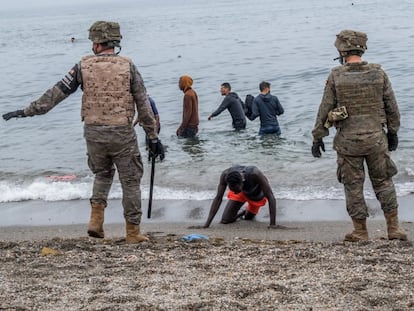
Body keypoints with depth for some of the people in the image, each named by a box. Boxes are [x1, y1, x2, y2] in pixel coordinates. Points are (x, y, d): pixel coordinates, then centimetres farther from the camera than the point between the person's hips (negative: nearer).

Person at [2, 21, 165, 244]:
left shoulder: (84, 66, 1)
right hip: (122, 133, -2)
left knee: (102, 174, 25)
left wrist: (27, 111, 9)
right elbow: (143, 105, -2)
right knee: (130, 181, 9)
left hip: (93, 132, 2)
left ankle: (96, 220, 10)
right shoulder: (127, 66, -2)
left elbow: (57, 92, 2)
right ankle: (133, 232, 12)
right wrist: (153, 137, 3)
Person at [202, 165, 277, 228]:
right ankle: (242, 212, 21)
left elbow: (271, 198, -40)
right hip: (241, 194, 2)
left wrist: (272, 224, -44)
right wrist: (207, 223, -31)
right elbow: (218, 198, -28)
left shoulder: (255, 174, -46)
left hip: (255, 195, -2)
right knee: (225, 220, -7)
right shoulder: (225, 175, -38)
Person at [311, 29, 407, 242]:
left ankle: (360, 231, 12)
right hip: (376, 138, 2)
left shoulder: (335, 77, -7)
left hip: (348, 141, -2)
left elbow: (325, 110, -4)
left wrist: (317, 137, 5)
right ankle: (393, 228, 14)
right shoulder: (378, 73, -2)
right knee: (383, 182, 14)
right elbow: (392, 107, 5)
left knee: (353, 186, 8)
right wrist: (393, 131, 18)